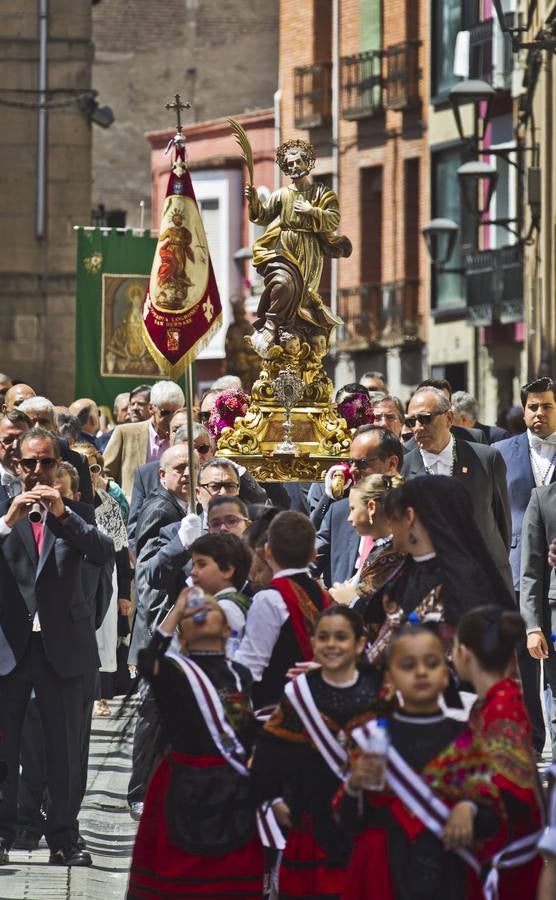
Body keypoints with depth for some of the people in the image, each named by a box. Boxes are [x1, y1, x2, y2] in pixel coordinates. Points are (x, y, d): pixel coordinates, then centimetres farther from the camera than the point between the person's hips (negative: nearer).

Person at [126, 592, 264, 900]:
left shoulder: (241, 675, 10)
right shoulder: (172, 669, -1)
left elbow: (254, 739, 12)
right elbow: (147, 665, -25)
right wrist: (176, 612, -20)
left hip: (236, 793, 3)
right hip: (184, 790, -3)